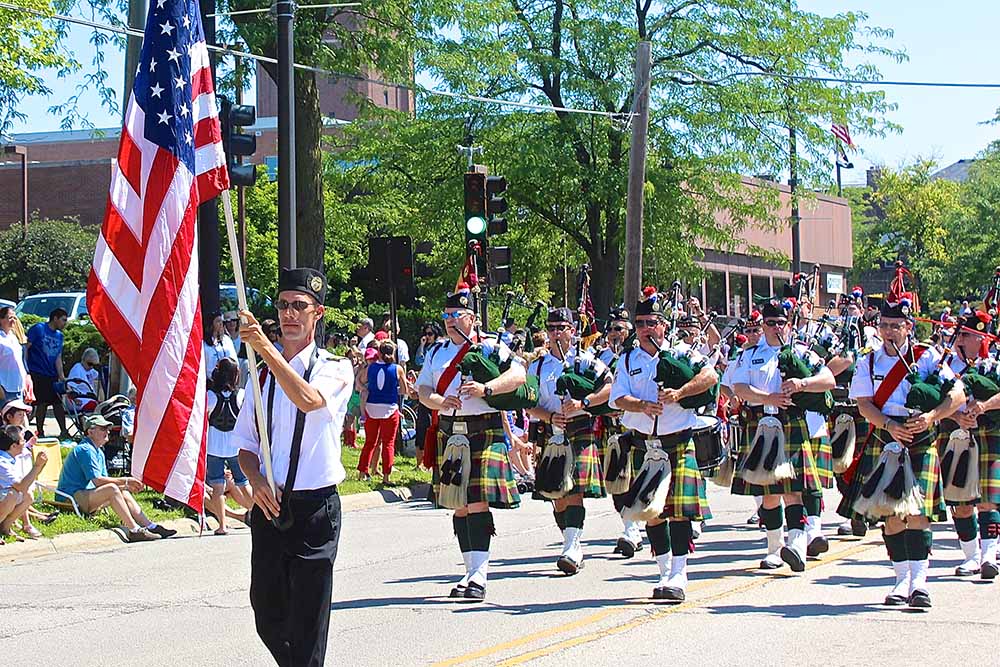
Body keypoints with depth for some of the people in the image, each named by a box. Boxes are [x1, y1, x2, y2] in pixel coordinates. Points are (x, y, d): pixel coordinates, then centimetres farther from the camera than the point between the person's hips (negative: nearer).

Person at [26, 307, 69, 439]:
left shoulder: (59, 335, 15)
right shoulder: (38, 329, -6)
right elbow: (25, 347, -8)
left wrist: (61, 376, 5)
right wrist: (25, 369, -13)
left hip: (52, 375, 7)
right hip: (37, 373, -7)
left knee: (58, 402, 4)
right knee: (42, 403, -7)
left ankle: (64, 432, 8)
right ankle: (40, 433, 1)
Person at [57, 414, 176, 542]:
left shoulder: (99, 453, 19)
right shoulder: (85, 450, -14)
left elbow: (105, 481, 15)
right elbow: (97, 481, -20)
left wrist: (127, 486, -1)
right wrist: (125, 481, -13)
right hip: (71, 499, -10)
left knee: (124, 493, 1)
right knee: (111, 489, -28)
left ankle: (150, 527, -4)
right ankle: (134, 531, -33)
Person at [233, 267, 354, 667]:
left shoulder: (335, 369, -1)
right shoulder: (263, 373, 13)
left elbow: (310, 400, -25)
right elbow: (246, 446, 15)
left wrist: (265, 348, -33)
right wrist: (257, 481, -7)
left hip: (315, 509, -5)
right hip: (269, 505, 5)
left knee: (307, 623, -5)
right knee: (268, 617, 9)